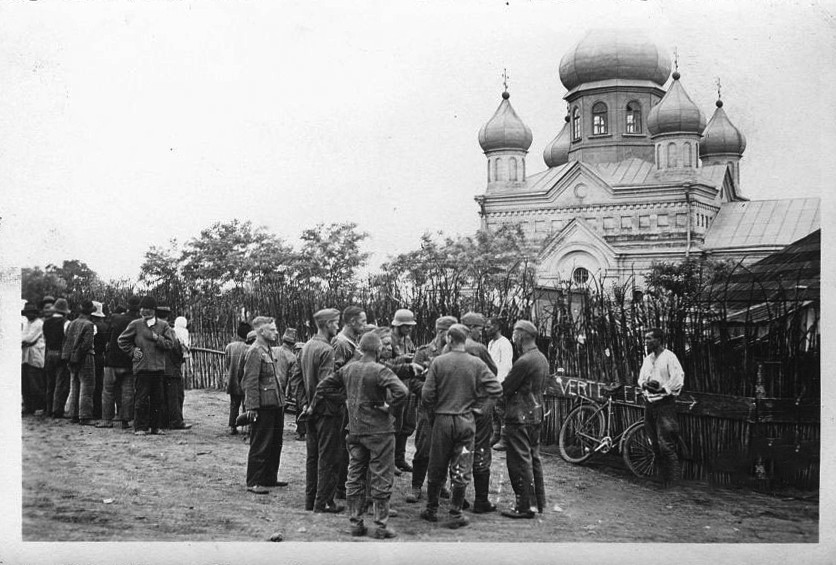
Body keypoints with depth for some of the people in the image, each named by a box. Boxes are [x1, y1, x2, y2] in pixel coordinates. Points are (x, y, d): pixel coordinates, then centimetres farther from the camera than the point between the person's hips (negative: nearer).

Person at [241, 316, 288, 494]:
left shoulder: (268, 350, 15)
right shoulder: (255, 352, -13)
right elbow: (250, 382, -18)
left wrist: (281, 399, 18)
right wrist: (252, 407, -21)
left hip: (275, 404, 9)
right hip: (263, 406, -9)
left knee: (275, 443, 15)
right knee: (260, 445, -3)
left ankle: (270, 478, 26)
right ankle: (254, 482, 5)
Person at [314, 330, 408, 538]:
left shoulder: (347, 369, 4)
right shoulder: (380, 371, -15)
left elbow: (322, 386, 11)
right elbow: (402, 391, -29)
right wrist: (387, 405, -14)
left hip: (355, 431, 5)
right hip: (379, 430, -5)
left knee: (355, 477, 13)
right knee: (381, 480, 3)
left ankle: (355, 523, 17)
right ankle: (381, 526, 6)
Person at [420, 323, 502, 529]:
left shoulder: (438, 362, -7)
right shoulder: (477, 364, -5)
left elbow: (426, 394, -9)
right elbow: (496, 389, -10)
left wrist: (433, 411, 9)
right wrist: (474, 396, 3)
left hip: (442, 419, 0)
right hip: (466, 421, 0)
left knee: (436, 468, 13)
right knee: (460, 469, 6)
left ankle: (431, 510, 24)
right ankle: (455, 515, 8)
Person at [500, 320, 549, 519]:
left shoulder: (524, 361, -20)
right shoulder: (542, 358, 10)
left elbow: (505, 388, -18)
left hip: (520, 417, -9)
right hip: (536, 415, 10)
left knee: (520, 461, -3)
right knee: (533, 459, 17)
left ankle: (524, 507, 0)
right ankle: (539, 502, 23)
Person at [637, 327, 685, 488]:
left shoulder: (669, 357, -8)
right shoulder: (647, 359, 15)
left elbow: (678, 379, -14)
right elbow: (640, 379, 16)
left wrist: (662, 389, -13)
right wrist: (646, 384, -5)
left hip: (665, 404, -8)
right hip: (649, 404, 8)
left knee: (666, 445, -10)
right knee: (655, 445, 10)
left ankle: (673, 481, -4)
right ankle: (661, 478, 19)